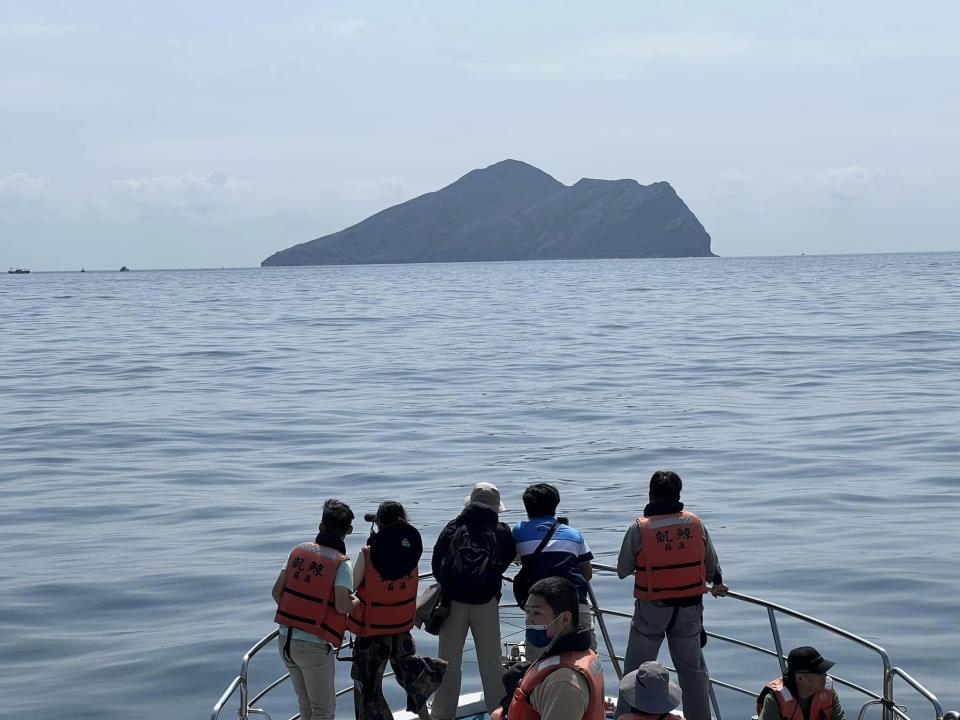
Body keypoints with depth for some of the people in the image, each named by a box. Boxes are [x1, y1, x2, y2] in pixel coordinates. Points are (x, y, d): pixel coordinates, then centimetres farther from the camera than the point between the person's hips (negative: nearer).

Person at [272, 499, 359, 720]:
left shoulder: (299, 550, 4)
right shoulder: (340, 563, -11)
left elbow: (277, 591, 5)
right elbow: (342, 606, -21)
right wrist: (357, 601, 1)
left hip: (285, 638, 6)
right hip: (314, 646, -6)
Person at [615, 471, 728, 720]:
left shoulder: (639, 528, -12)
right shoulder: (696, 523, -3)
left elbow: (622, 570, -4)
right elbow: (712, 563, 7)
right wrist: (717, 584, 29)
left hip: (652, 608, -3)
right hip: (690, 607, 3)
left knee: (635, 669, 9)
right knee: (693, 669, 14)